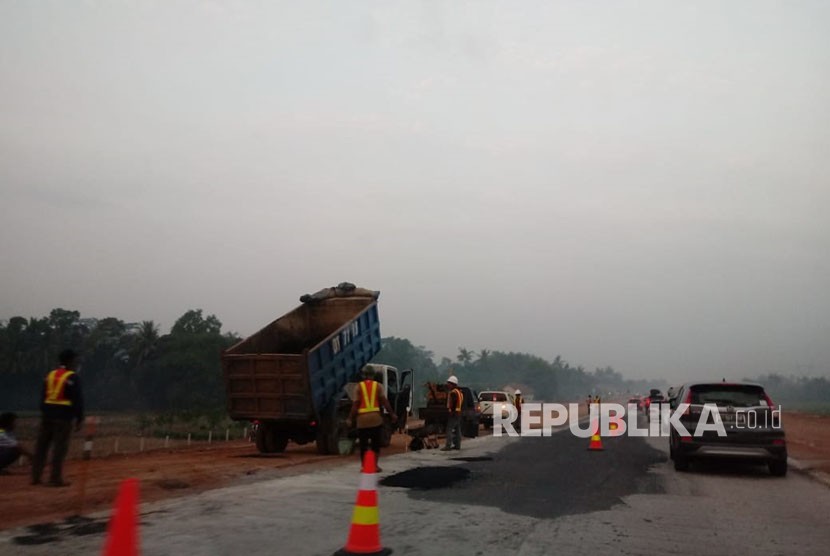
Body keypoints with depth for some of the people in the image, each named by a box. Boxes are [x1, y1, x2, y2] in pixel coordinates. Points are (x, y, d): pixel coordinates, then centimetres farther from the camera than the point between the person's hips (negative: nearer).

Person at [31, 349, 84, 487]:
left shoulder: (50, 375, 11)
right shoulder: (72, 377, -8)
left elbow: (42, 396, 14)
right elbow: (77, 400, -11)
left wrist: (44, 414, 20)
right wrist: (79, 419, -6)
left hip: (47, 413, 7)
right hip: (63, 416, -7)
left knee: (41, 446, 12)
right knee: (60, 448, -2)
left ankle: (35, 477, 17)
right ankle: (55, 478, -1)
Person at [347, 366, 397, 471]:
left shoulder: (359, 386, 3)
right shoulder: (378, 385, 4)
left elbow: (356, 403, -3)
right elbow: (384, 401, -4)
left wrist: (351, 418, 1)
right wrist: (392, 414, -2)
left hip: (362, 419, 0)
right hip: (376, 417, 0)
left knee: (363, 444, 8)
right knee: (376, 443, 10)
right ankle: (375, 465, 4)